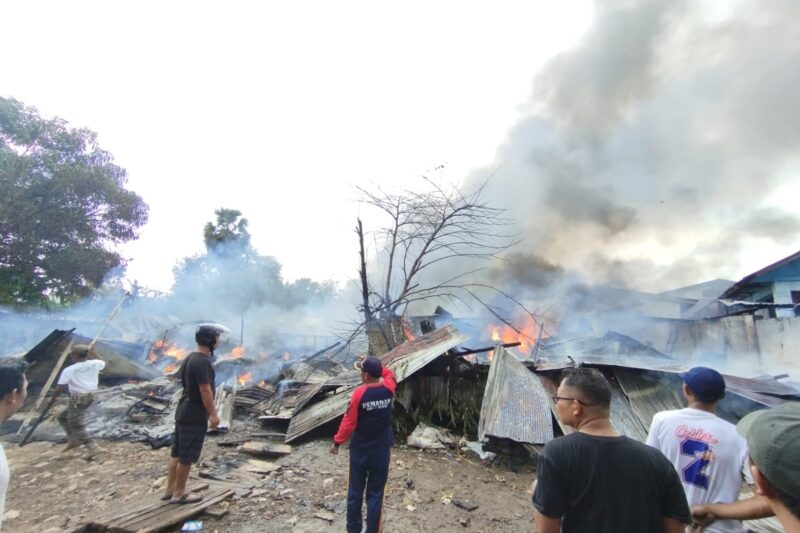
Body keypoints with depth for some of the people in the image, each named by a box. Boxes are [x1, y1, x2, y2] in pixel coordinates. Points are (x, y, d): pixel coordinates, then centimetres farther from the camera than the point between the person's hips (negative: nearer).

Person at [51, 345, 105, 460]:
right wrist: (93, 352, 32)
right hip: (90, 397, 7)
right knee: (62, 417, 25)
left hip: (77, 399, -7)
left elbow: (59, 388, -11)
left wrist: (52, 398, 6)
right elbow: (103, 363, 26)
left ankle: (92, 447, -10)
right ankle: (73, 440, 20)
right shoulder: (94, 364, 1)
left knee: (76, 425, 0)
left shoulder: (69, 370, -13)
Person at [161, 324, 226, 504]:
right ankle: (179, 493, 16)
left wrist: (210, 409, 23)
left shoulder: (190, 357, 8)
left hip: (184, 411, 10)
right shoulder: (202, 361, -23)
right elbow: (205, 390, -24)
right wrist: (213, 413, -16)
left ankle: (170, 489, 29)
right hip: (195, 415, -10)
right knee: (187, 456, 4)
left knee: (177, 452, 18)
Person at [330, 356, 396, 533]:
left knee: (355, 493, 17)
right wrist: (376, 365, 6)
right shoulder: (388, 388, -11)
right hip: (381, 452, 2)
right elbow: (390, 373, 14)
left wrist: (337, 442, 0)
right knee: (375, 495, 12)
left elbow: (349, 422, -13)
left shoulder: (359, 393, -19)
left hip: (359, 451, -1)